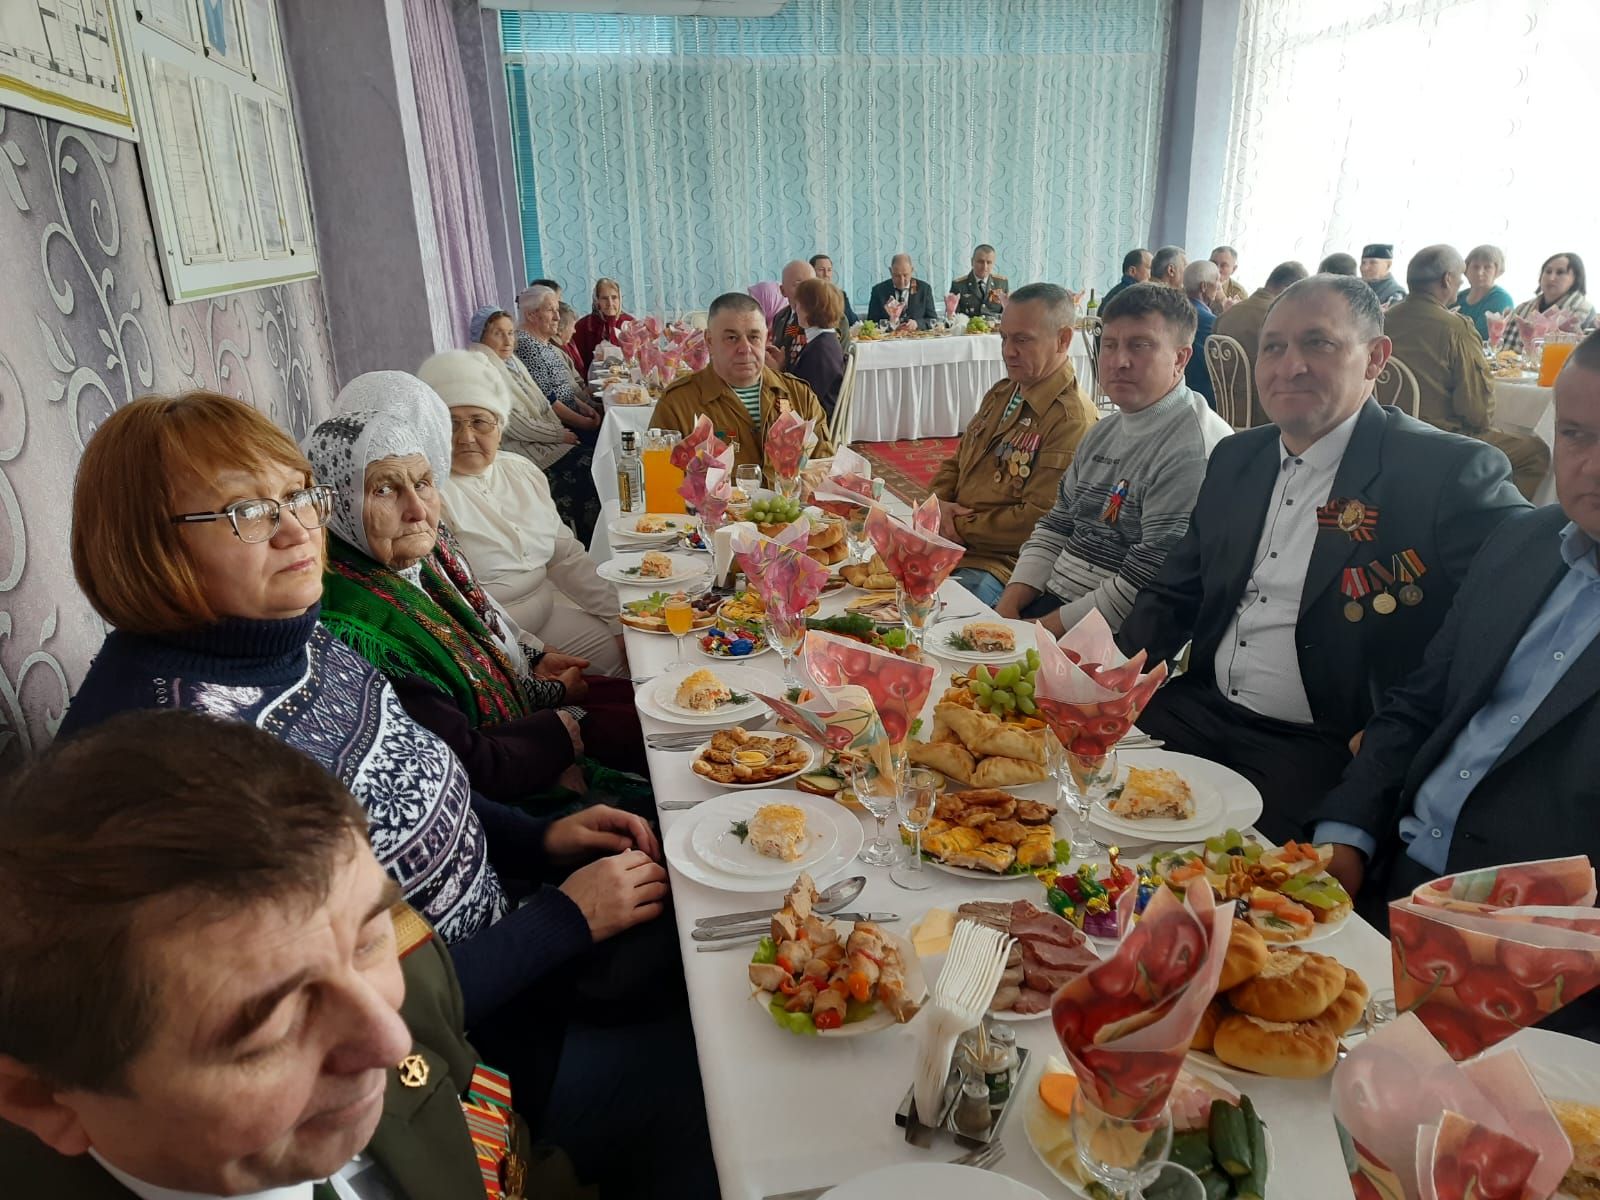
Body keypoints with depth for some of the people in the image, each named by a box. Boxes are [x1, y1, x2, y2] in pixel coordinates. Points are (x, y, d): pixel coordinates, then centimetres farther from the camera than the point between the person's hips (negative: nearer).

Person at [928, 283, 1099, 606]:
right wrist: (940, 503, 0)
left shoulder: (1071, 419, -16)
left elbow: (1038, 520, -20)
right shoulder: (1001, 393, 15)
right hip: (950, 543, 9)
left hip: (1002, 564, -9)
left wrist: (960, 528, -12)